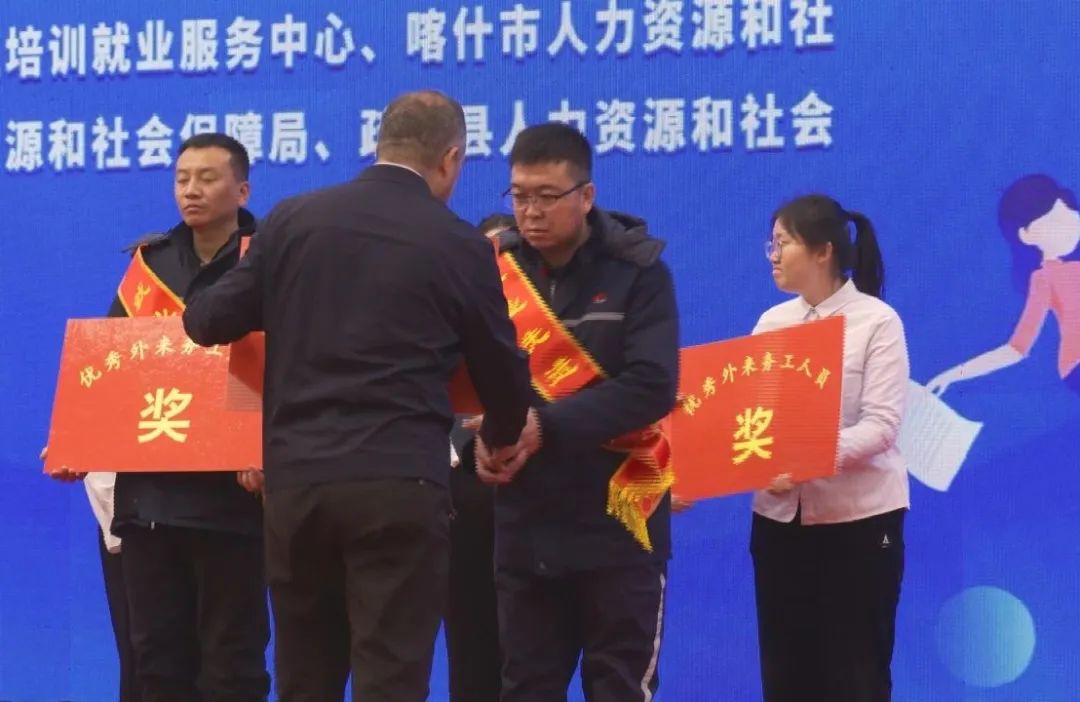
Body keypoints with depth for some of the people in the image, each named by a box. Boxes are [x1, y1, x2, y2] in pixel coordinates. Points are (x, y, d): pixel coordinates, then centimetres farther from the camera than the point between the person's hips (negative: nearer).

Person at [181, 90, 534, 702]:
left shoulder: (293, 219, 6)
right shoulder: (460, 245, 0)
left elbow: (211, 323, 9)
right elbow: (503, 368, 10)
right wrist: (504, 439, 32)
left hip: (295, 475, 3)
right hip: (399, 483, -3)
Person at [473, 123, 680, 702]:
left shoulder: (637, 271, -5)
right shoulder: (495, 270, 4)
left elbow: (651, 388, -15)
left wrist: (546, 426, -21)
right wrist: (480, 438, -15)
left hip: (618, 524, -3)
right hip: (525, 525, 3)